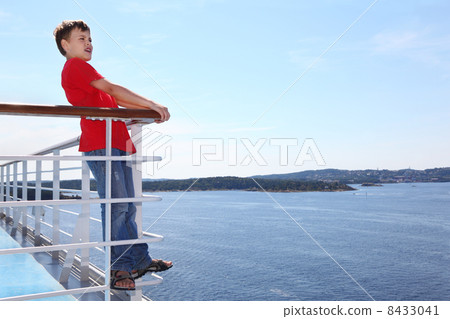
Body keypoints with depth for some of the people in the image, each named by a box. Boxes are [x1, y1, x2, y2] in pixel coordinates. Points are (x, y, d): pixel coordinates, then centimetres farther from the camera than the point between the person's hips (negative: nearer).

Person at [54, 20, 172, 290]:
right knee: (116, 205, -13)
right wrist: (152, 104, -8)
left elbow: (115, 100, 24)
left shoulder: (82, 69, 30)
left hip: (118, 145, 10)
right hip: (100, 144, -9)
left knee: (128, 207, 8)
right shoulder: (75, 65, 1)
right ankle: (119, 268, -8)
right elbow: (113, 89, -7)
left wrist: (148, 108, 13)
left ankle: (140, 261, 14)